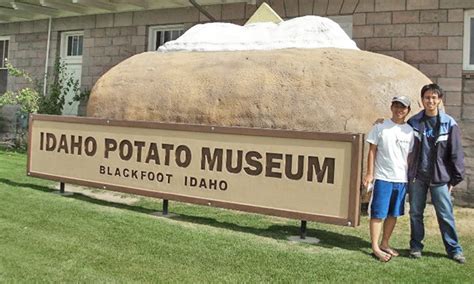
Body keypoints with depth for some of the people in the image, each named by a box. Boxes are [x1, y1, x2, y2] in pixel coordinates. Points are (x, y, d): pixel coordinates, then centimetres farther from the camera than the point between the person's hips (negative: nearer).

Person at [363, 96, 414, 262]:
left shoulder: (409, 131, 7)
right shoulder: (380, 127, -2)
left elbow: (409, 156, 11)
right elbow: (372, 151, -1)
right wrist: (369, 173, -6)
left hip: (401, 179, 4)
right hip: (383, 178, -4)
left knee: (393, 214, 12)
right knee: (378, 213, -1)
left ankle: (385, 244, 26)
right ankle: (375, 247, 9)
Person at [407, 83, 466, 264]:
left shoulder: (449, 124, -2)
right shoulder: (413, 122, 3)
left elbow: (456, 153, -1)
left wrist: (456, 178, -2)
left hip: (439, 177, -2)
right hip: (417, 176, 2)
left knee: (446, 215, 3)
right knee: (415, 213, 10)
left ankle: (454, 249, 16)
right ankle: (416, 246, 23)